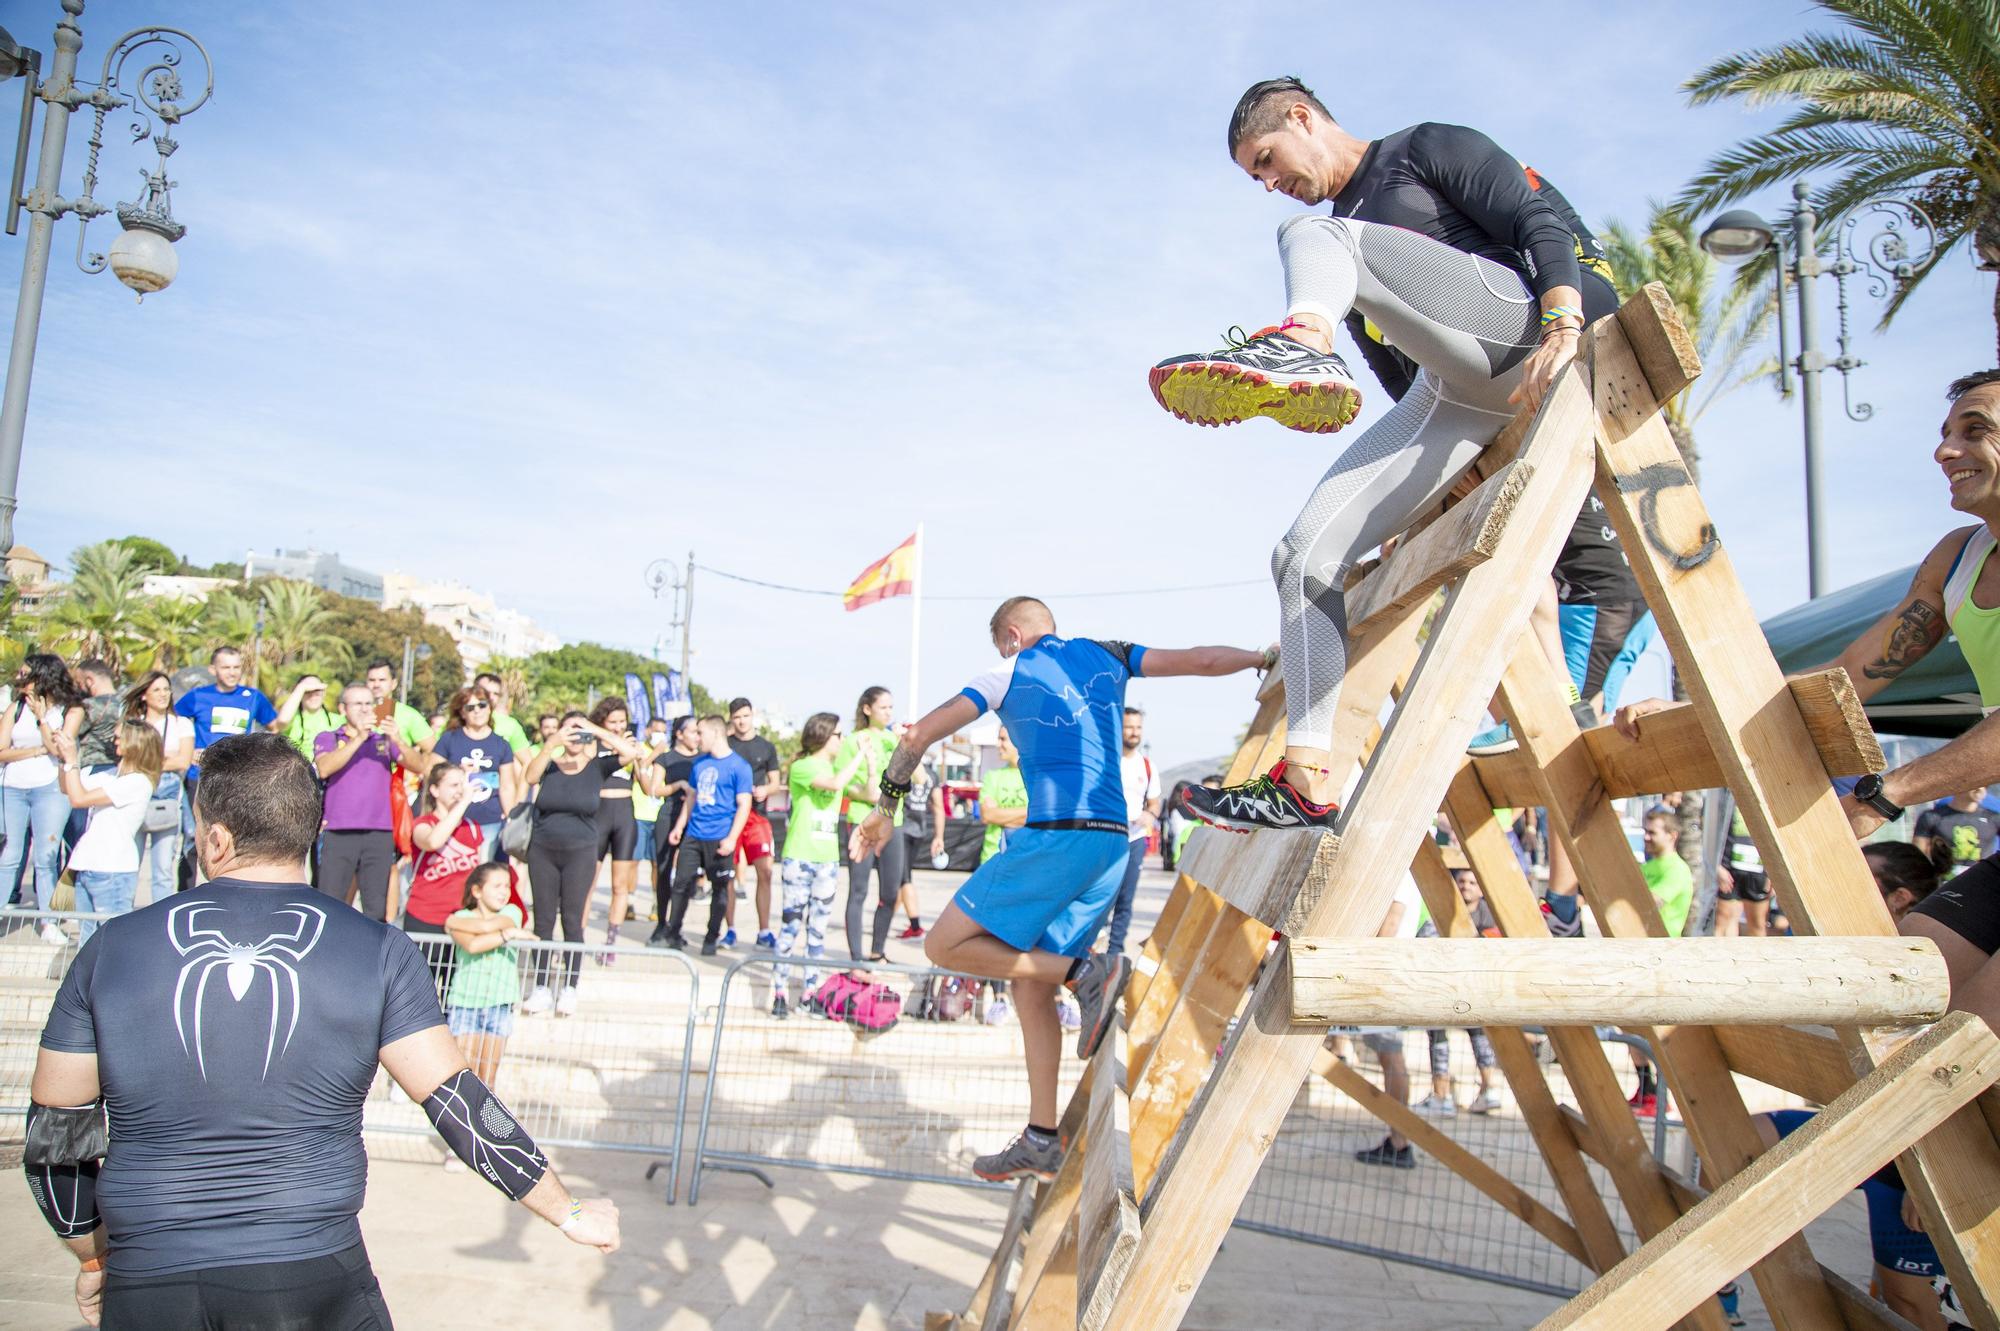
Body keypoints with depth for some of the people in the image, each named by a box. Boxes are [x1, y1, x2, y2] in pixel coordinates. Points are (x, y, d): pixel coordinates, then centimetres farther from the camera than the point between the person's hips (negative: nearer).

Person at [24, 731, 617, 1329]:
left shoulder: (111, 948, -2)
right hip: (314, 1280, -1)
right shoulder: (376, 951, -6)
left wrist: (95, 1258, 21)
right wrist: (569, 1212, 1)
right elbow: (460, 1106, -8)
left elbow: (55, 1140, 5)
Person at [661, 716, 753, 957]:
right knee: (681, 883, 6)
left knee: (720, 889, 4)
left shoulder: (738, 766, -7)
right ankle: (672, 934, 17)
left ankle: (711, 939, 15)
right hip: (693, 835, 5)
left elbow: (743, 806, -10)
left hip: (719, 839, -5)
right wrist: (679, 827, 16)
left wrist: (731, 838, -16)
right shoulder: (699, 763, 11)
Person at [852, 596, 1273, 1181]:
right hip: (1114, 844, 7)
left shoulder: (1009, 674, 8)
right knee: (1030, 979, 15)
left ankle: (1085, 972, -12)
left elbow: (918, 735, 5)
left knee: (945, 947, -1)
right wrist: (1265, 657, 28)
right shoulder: (1107, 657, 19)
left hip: (1055, 835, -7)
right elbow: (1201, 660, 14)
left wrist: (886, 808, 16)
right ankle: (1041, 1140, 14)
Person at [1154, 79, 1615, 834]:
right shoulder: (1338, 254, 31)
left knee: (1315, 240, -20)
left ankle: (1301, 342, -54)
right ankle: (1308, 778, -8)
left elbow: (1543, 220, -2)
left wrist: (1563, 328, -20)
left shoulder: (1426, 149, 12)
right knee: (1304, 557, -7)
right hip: (1451, 396, 7)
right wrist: (1426, 494, 25)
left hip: (1519, 322, -7)